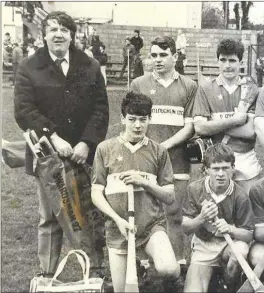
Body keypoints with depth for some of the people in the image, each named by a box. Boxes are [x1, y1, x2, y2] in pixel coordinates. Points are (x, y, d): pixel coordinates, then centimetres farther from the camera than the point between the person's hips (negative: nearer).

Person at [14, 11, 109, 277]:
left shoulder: (90, 67, 7)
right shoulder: (29, 69, 2)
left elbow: (100, 108, 2)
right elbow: (24, 110, -8)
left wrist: (87, 143, -11)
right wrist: (53, 137, -18)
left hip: (85, 154, 2)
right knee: (50, 218, 8)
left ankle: (97, 270, 19)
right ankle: (48, 275, 18)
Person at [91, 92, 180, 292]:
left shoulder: (158, 151, 3)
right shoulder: (105, 149, 0)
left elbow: (169, 197, 4)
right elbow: (96, 194, 0)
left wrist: (143, 182, -13)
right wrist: (119, 219, -14)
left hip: (152, 225, -1)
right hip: (118, 228, 1)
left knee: (168, 269, -28)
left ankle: (174, 276, 7)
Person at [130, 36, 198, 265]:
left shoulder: (189, 86, 7)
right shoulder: (139, 84, 10)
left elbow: (189, 127, 2)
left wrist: (165, 145, -11)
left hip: (177, 161, 0)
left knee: (175, 215, -1)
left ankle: (178, 262, 9)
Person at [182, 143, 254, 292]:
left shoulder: (240, 196, -15)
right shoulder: (195, 189, -11)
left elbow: (249, 235, -10)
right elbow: (185, 228, -6)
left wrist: (230, 229, -31)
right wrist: (201, 218, -27)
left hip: (229, 244, 1)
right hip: (203, 246, 0)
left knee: (241, 249, -35)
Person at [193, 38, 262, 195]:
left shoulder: (252, 90, 4)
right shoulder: (206, 88, 3)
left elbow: (250, 131, -6)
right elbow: (200, 128, -8)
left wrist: (215, 124, -9)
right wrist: (234, 120, -11)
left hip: (247, 163, 1)